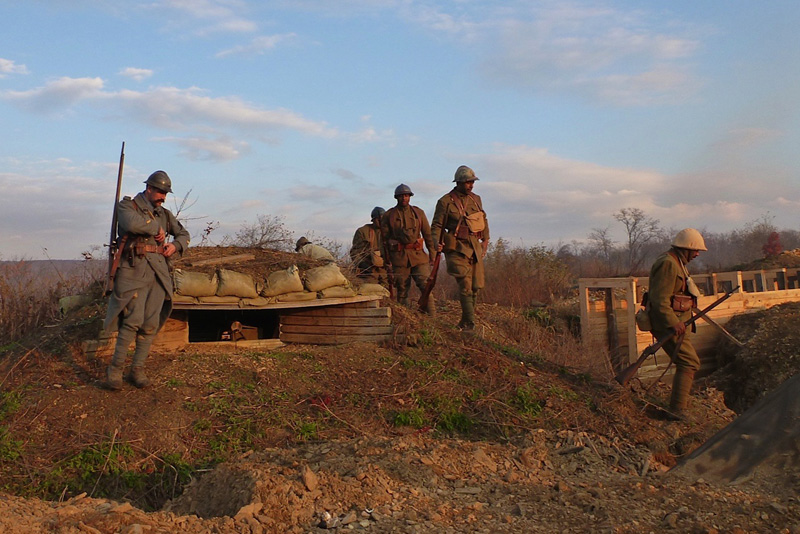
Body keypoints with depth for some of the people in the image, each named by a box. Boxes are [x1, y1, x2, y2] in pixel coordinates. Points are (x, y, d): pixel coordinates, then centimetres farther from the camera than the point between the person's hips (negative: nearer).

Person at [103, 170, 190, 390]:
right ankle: (115, 368, -4)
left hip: (159, 272, 5)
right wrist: (156, 228, -5)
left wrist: (175, 245, 7)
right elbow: (132, 223, -19)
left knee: (151, 324, 1)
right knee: (133, 320, -16)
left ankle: (137, 370, 10)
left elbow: (184, 234, 28)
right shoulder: (127, 206, 4)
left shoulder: (164, 214, 20)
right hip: (135, 269, -5)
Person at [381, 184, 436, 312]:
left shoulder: (418, 213, 11)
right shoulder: (388, 215, 6)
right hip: (399, 257, -1)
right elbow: (384, 238, 7)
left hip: (418, 254, 1)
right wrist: (387, 259, 1)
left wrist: (432, 254, 8)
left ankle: (432, 315, -5)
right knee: (402, 289, 2)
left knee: (426, 285, -9)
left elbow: (428, 234, 13)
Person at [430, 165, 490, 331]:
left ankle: (465, 322, 20)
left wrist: (485, 239, 17)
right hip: (457, 248, -6)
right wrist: (437, 243, -19)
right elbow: (436, 225, -4)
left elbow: (484, 219, 26)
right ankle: (470, 323, -9)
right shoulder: (445, 202, -4)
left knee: (476, 285, 6)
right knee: (465, 285, -13)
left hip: (475, 247, 6)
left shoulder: (476, 199, 13)